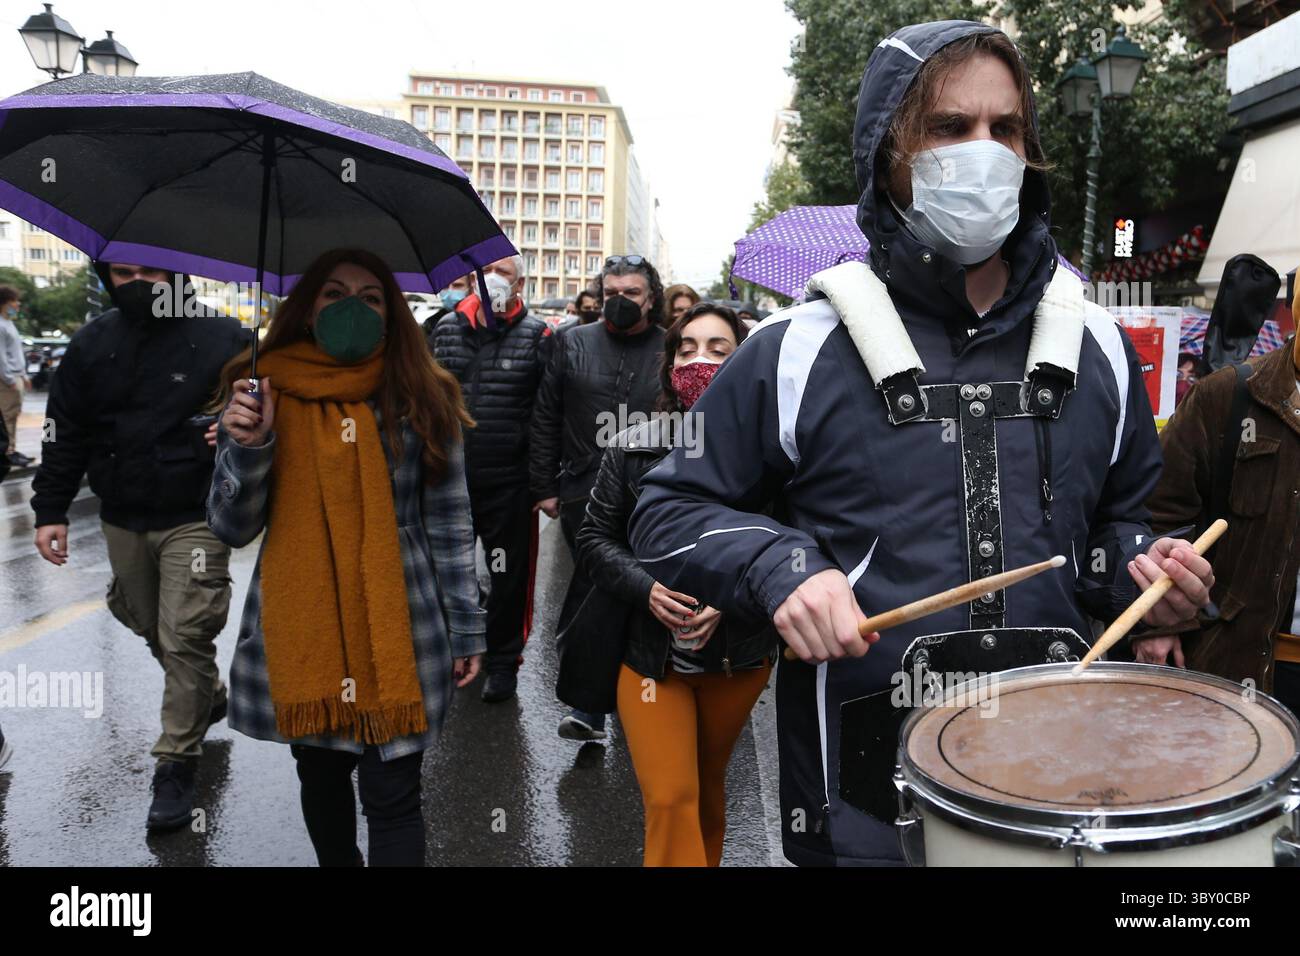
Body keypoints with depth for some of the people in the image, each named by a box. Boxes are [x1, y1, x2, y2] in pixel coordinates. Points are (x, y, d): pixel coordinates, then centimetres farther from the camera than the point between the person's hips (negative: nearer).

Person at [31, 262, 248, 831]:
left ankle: (176, 763, 8)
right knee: (151, 628, 19)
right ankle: (211, 698, 44)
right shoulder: (92, 345, 3)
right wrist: (50, 510, 4)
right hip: (121, 520, 5)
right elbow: (65, 433, 8)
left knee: (184, 640, -5)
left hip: (195, 520, -5)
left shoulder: (223, 340, -9)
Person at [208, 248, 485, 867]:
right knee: (321, 780, 18)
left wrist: (467, 626, 1)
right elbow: (231, 529, 2)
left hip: (399, 634, -2)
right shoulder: (262, 393, 2)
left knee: (391, 797, -1)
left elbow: (450, 524, 2)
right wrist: (247, 446, -15)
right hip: (298, 633, 2)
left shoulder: (421, 397, 0)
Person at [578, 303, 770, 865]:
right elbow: (595, 539, 1)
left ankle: (707, 859, 46)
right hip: (650, 650, 0)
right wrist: (645, 589, -15)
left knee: (708, 786, 21)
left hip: (737, 653, 1)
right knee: (669, 802, -5)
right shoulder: (634, 448, -4)